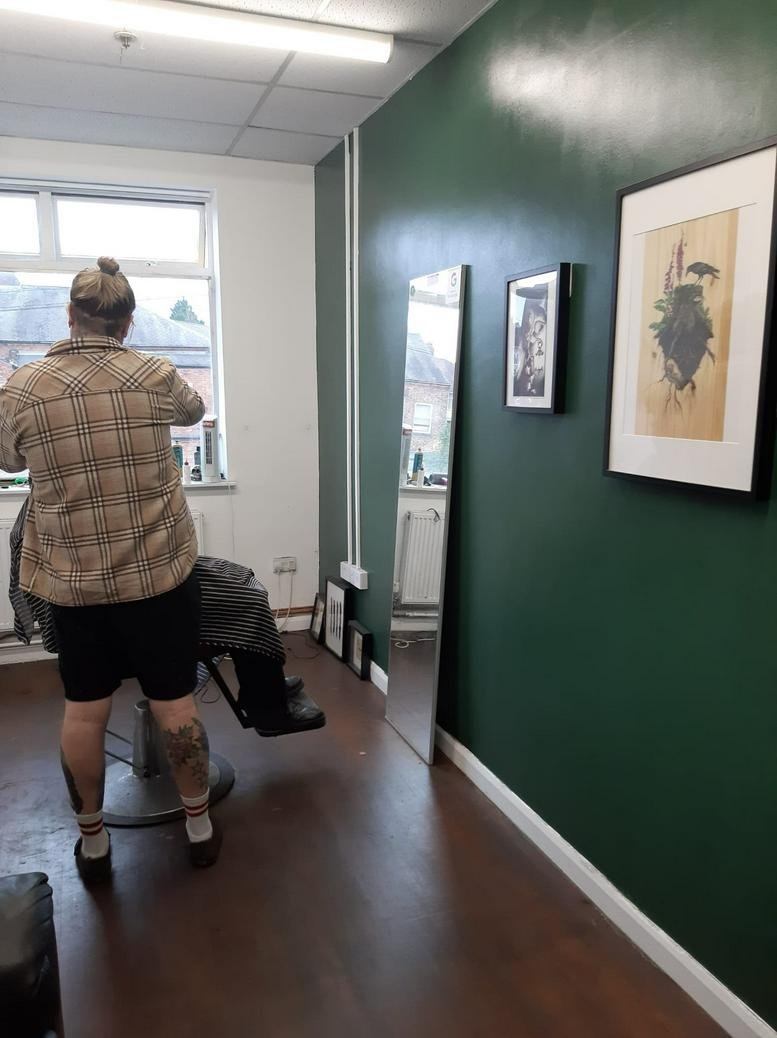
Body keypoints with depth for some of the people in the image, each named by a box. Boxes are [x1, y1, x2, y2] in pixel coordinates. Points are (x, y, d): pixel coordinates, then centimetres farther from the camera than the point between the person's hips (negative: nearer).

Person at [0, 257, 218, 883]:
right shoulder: (155, 377, -8)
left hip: (71, 583, 2)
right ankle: (200, 826, 26)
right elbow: (194, 411, 14)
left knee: (84, 711, 13)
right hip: (159, 573, -1)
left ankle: (92, 841, 30)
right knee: (175, 702, 10)